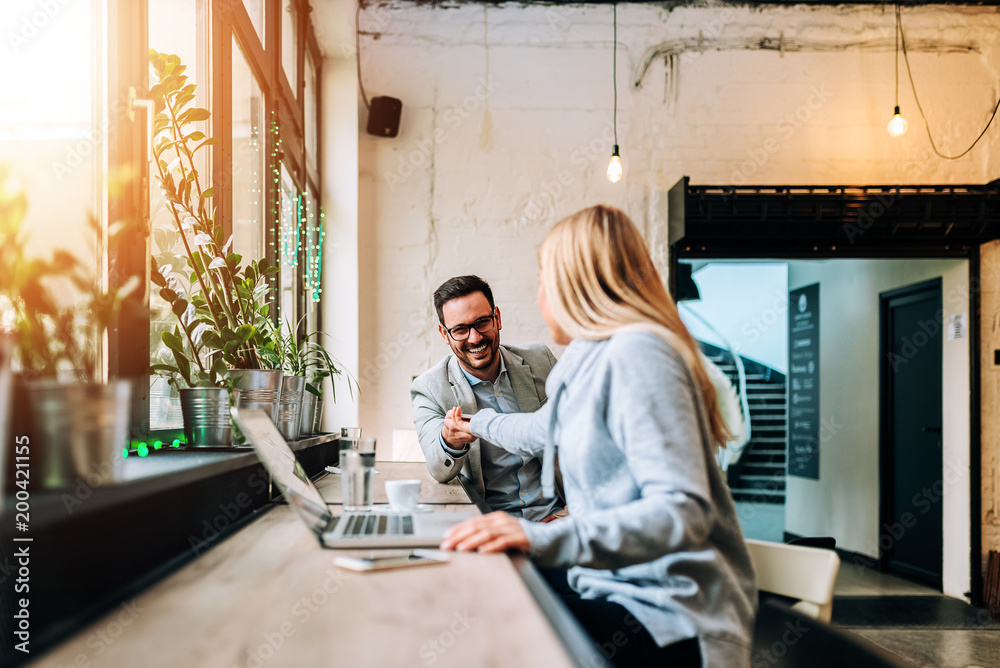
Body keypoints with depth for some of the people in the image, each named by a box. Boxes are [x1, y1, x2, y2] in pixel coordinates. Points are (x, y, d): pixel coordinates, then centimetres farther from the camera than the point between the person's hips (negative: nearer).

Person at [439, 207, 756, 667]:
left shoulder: (635, 353, -18)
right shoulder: (593, 360, 13)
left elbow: (684, 511, -27)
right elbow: (542, 431, 35)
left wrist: (541, 538, -35)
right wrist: (477, 424, 53)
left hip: (670, 622, -9)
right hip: (618, 586, 9)